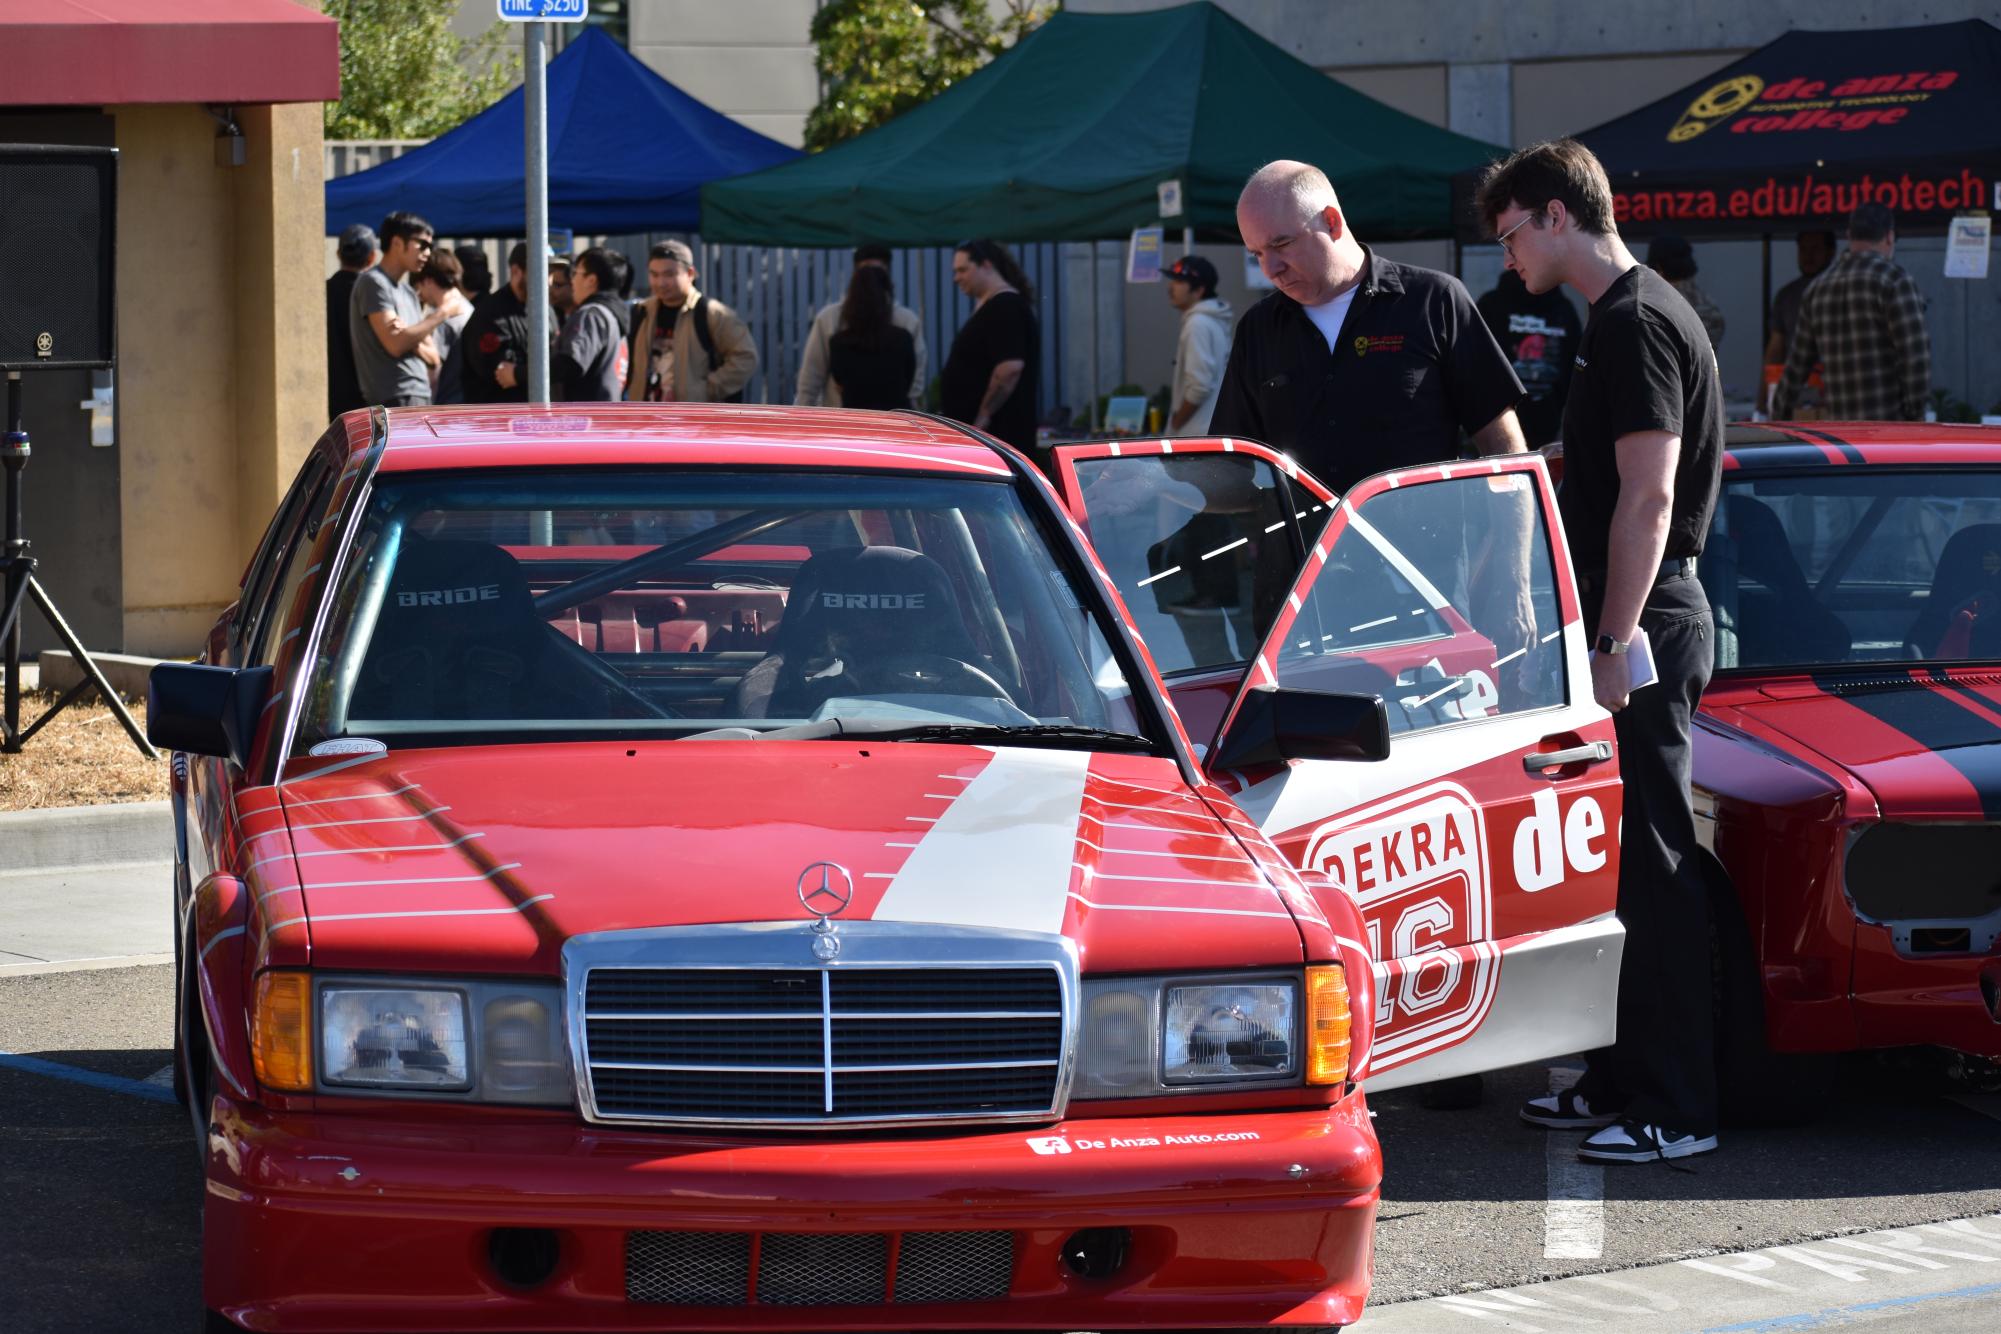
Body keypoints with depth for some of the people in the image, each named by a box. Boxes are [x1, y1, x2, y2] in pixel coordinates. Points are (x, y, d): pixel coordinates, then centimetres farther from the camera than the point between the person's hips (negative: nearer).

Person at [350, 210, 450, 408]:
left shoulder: (407, 291, 20)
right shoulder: (373, 283, -6)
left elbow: (432, 355, 17)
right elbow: (395, 343, -17)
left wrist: (414, 343, -7)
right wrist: (440, 315, -7)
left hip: (419, 398, 9)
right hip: (395, 399, -9)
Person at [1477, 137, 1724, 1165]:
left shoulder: (1637, 324, -15)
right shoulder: (1628, 317, 17)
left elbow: (1648, 496, -21)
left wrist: (1613, 644, -23)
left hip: (1643, 626, -10)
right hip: (1627, 625, 10)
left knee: (1650, 865, -8)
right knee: (1617, 859, 14)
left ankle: (1675, 1109, -6)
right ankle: (1619, 1079, 21)